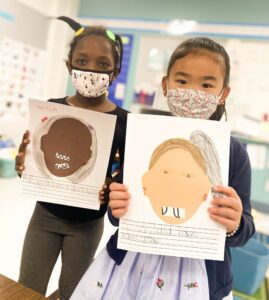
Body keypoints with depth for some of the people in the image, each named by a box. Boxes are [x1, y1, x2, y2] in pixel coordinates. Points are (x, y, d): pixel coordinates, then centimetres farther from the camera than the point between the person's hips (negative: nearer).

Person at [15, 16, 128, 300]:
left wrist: (110, 188, -25)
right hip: (45, 214, 2)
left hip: (87, 224, -1)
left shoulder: (122, 121, -14)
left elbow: (127, 172, -6)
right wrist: (23, 165, -19)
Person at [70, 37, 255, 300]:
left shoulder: (233, 152, -8)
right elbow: (120, 214, 0)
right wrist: (117, 209, -21)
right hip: (130, 264, 1)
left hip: (198, 275, 0)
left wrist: (234, 225, -23)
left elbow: (243, 230, -2)